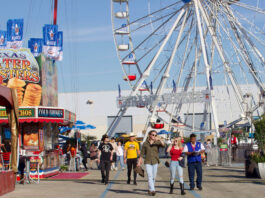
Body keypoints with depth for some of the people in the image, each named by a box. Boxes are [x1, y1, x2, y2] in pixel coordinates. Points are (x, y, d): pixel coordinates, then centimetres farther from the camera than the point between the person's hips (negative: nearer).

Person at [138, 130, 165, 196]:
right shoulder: (145, 143, 1)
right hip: (148, 162, -2)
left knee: (153, 177, 9)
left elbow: (163, 145, -20)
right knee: (150, 176, -14)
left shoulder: (157, 142, 0)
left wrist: (159, 139, -36)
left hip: (155, 162, 2)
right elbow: (142, 153, 5)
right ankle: (152, 190, -22)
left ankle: (150, 189, 25)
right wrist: (139, 162, 0)